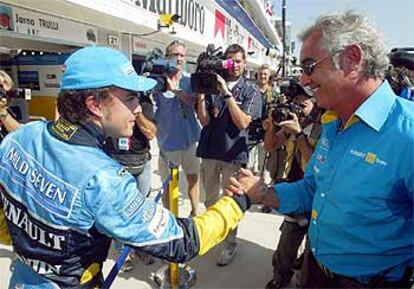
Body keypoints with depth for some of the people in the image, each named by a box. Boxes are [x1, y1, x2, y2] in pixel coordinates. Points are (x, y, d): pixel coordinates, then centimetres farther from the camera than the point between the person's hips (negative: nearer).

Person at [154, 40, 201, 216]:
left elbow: (195, 101, -15)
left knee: (193, 177, 16)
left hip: (190, 139, 3)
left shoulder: (189, 79, 1)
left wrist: (176, 90, -25)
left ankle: (195, 212, 36)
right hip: (168, 141, -3)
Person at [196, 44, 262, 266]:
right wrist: (201, 94, -15)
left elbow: (243, 123, -14)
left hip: (233, 153, -3)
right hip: (209, 150, 3)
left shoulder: (250, 90, -2)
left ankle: (230, 244, 24)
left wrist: (227, 93, -19)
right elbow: (204, 121, -3)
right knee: (210, 197, 19)